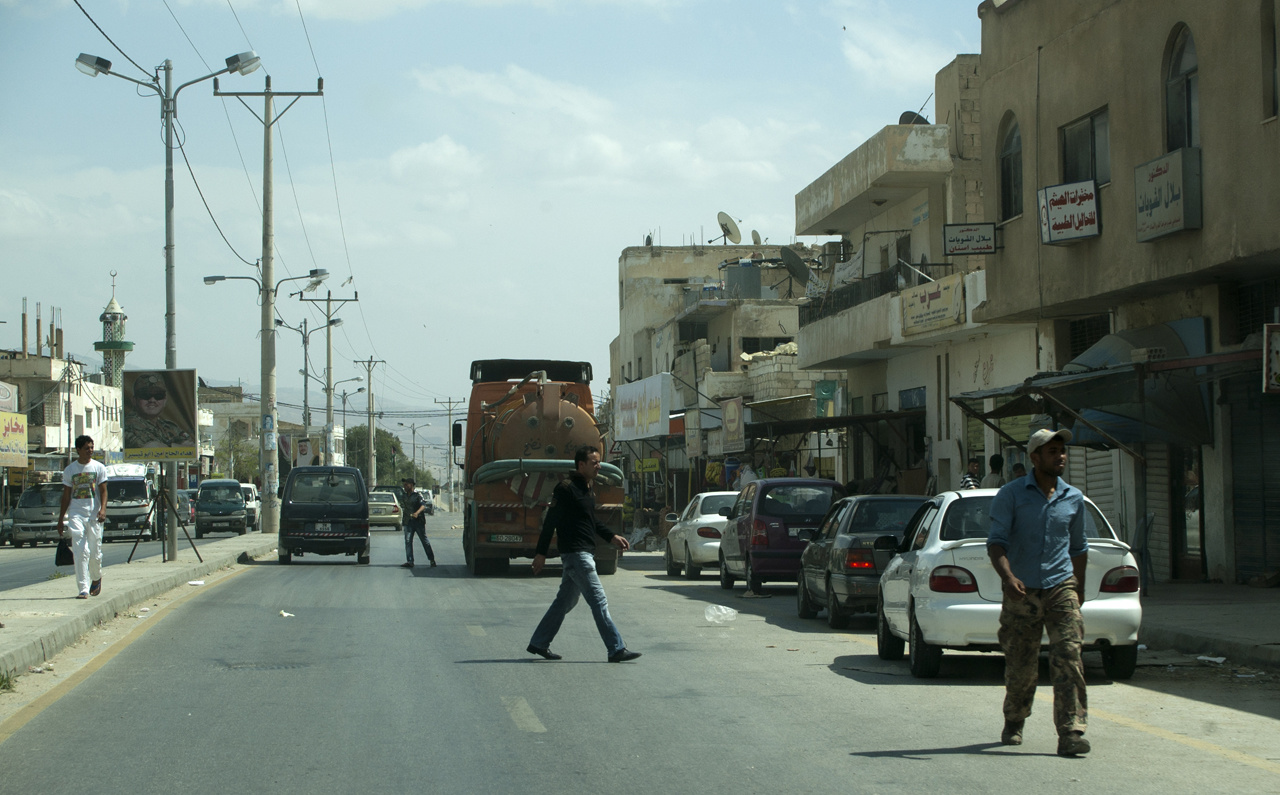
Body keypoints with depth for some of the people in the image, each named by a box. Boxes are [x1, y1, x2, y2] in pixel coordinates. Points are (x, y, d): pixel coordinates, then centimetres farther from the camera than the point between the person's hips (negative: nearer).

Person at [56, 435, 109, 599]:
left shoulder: (99, 467, 5)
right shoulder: (70, 470, 9)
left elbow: (103, 491, 1)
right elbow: (66, 495, 13)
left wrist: (103, 509, -16)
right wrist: (61, 518, 12)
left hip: (94, 514, 0)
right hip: (76, 514, 0)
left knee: (95, 552, 5)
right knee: (80, 552, -10)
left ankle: (96, 578, 34)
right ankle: (83, 589, -13)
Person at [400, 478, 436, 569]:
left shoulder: (417, 495, -7)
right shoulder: (405, 496, 13)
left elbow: (423, 505, -22)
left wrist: (417, 513, -39)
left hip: (418, 521, -5)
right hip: (408, 522, 5)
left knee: (425, 541, 2)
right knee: (408, 541, -7)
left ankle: (432, 560, 13)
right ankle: (409, 561, -8)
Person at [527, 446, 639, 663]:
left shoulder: (587, 490, 15)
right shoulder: (566, 488, -13)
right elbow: (551, 521, -14)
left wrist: (612, 537, 18)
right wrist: (541, 553, -14)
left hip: (585, 553, 10)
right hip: (575, 553, -10)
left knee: (566, 601, 15)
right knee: (598, 600, -11)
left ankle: (539, 643, 23)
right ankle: (616, 649, -11)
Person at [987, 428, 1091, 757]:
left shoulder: (1074, 498, 9)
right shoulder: (1011, 495, -2)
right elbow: (996, 541, -10)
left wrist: (1079, 587, 26)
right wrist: (1008, 577, -26)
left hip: (1061, 589, 2)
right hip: (1021, 593, -2)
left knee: (1068, 657, -15)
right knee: (1020, 667, 6)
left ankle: (1071, 734, -19)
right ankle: (1013, 724, 32)